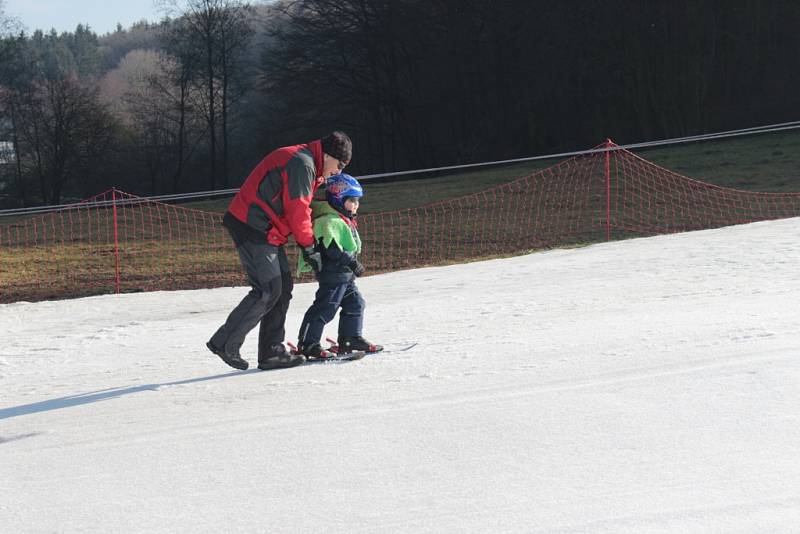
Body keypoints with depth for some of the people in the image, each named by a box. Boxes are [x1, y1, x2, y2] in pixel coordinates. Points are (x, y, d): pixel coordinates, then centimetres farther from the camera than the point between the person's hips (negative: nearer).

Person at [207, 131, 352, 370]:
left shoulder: (305, 163, 20)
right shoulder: (302, 164, -14)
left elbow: (297, 208, 23)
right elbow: (298, 211, -16)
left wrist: (307, 242, 12)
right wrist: (309, 248, -7)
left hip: (264, 231, 11)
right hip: (252, 228, -11)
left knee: (283, 287, 8)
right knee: (267, 290, -13)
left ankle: (271, 352, 10)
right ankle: (225, 342, -8)